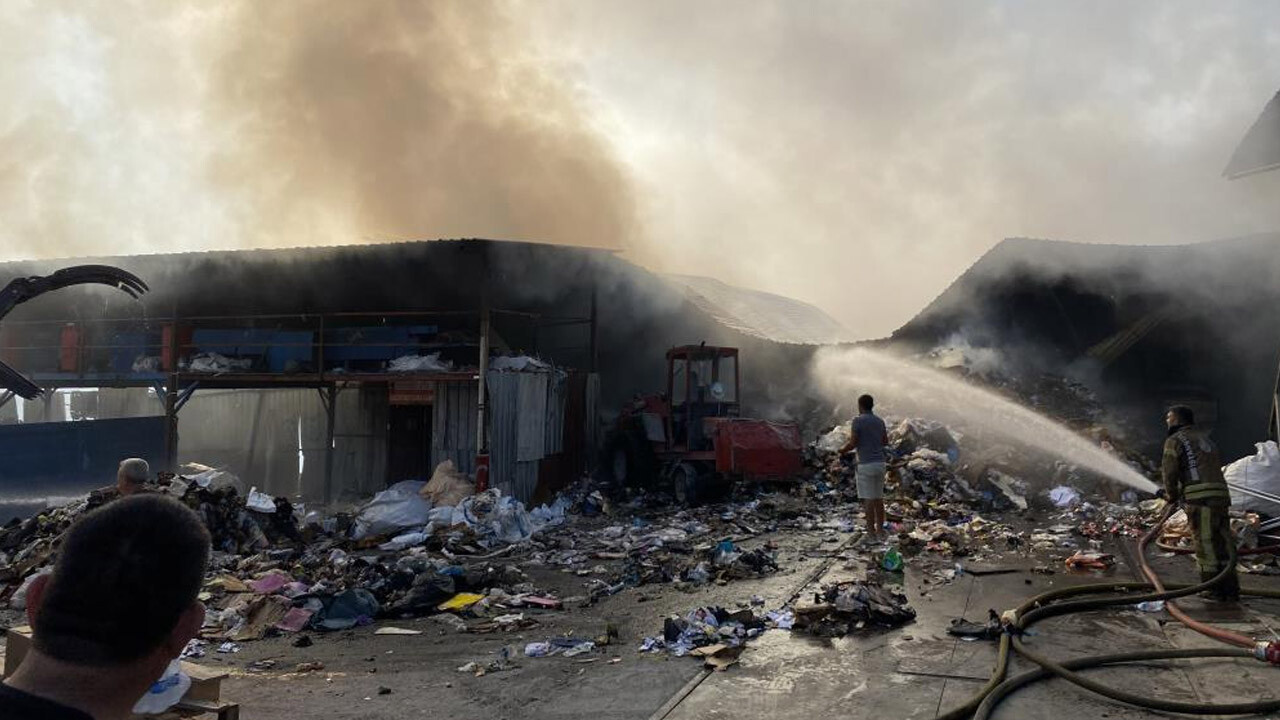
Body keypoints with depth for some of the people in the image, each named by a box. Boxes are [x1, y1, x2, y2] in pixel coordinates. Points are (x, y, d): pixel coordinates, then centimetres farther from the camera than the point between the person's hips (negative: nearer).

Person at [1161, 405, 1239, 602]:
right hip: (1221, 494, 8)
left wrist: (1171, 495, 8)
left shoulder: (1175, 440, 2)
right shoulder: (1205, 438, 27)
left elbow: (1170, 470, -7)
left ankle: (1214, 589, -2)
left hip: (1199, 497, -7)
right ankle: (1231, 589, 13)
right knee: (1223, 541, 10)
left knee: (1205, 542, -4)